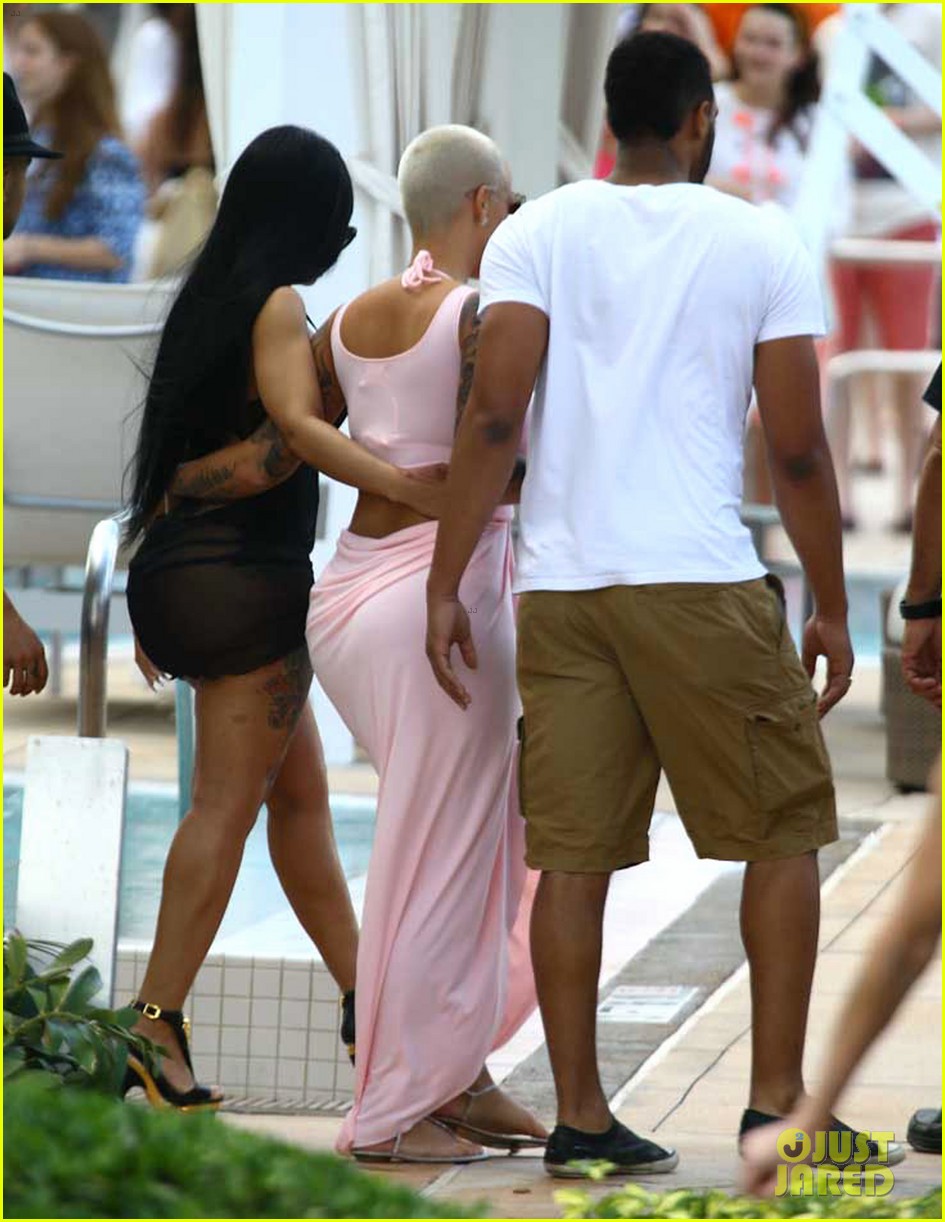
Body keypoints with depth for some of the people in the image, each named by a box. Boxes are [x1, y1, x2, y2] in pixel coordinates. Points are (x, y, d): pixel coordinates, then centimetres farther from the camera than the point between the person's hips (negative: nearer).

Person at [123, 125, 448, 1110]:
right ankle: (156, 1022, -11)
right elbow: (297, 425, -25)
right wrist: (400, 484, -37)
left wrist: (155, 590, 22)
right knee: (228, 803, -7)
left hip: (184, 570, 9)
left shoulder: (206, 298, 15)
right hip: (244, 576, -9)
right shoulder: (279, 304, -9)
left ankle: (363, 1000, 20)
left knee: (301, 791, 14)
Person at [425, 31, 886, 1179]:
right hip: (701, 585, -3)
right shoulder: (762, 244, 3)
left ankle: (579, 1116, 7)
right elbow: (799, 451, 1)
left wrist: (444, 587, -1)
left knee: (573, 856, 6)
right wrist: (830, 609, 10)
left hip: (560, 587, 3)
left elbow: (492, 418, -4)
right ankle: (774, 1100, 5)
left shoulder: (535, 235, 6)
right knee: (784, 832, 10)